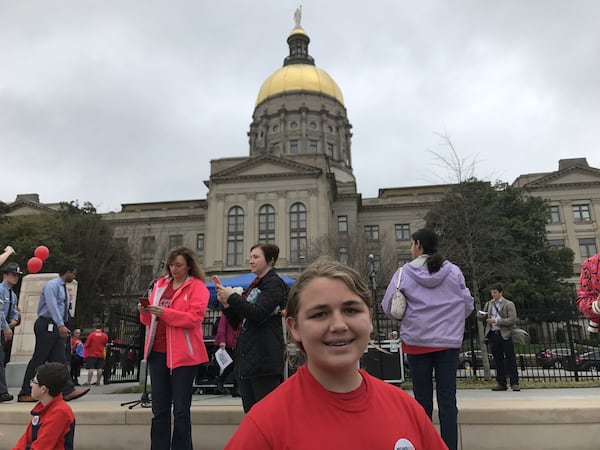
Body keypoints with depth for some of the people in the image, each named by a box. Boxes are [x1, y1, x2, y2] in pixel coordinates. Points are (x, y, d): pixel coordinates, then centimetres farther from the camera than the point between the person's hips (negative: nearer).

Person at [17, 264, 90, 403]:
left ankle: (68, 391, -3)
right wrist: (61, 325, -30)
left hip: (57, 327, 9)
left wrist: (62, 326, 15)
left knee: (59, 360, 2)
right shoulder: (52, 285, -9)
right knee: (38, 360, -3)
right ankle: (25, 394, 7)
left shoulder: (63, 288, 20)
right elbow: (52, 306, -22)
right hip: (47, 325, -9)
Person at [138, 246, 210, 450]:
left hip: (183, 354, -5)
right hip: (157, 352, 5)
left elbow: (193, 318, -14)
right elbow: (151, 320, 17)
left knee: (181, 410, 3)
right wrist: (145, 312, -5)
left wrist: (165, 312, -22)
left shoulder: (197, 287, -2)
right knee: (159, 409, 10)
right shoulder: (160, 285, 15)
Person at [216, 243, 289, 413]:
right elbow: (237, 322, 20)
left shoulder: (274, 284, -4)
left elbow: (258, 314, -18)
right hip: (245, 360, 8)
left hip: (264, 359, -8)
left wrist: (232, 297, -11)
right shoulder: (253, 286, 19)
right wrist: (226, 304, 3)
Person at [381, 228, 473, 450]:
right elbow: (468, 305, 4)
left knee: (422, 400, 10)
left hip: (417, 342, -1)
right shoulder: (453, 271, -2)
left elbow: (388, 307, -5)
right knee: (447, 400, 7)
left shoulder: (405, 272, -7)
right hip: (449, 341, 1)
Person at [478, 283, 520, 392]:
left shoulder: (509, 304, 1)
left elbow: (512, 320, -10)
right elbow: (482, 318, 19)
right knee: (498, 360, 7)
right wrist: (480, 315, -5)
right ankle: (501, 383, 13)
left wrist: (496, 320, -15)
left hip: (505, 335, -4)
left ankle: (514, 383, 5)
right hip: (493, 335, 4)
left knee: (510, 360, -1)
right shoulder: (489, 304, 15)